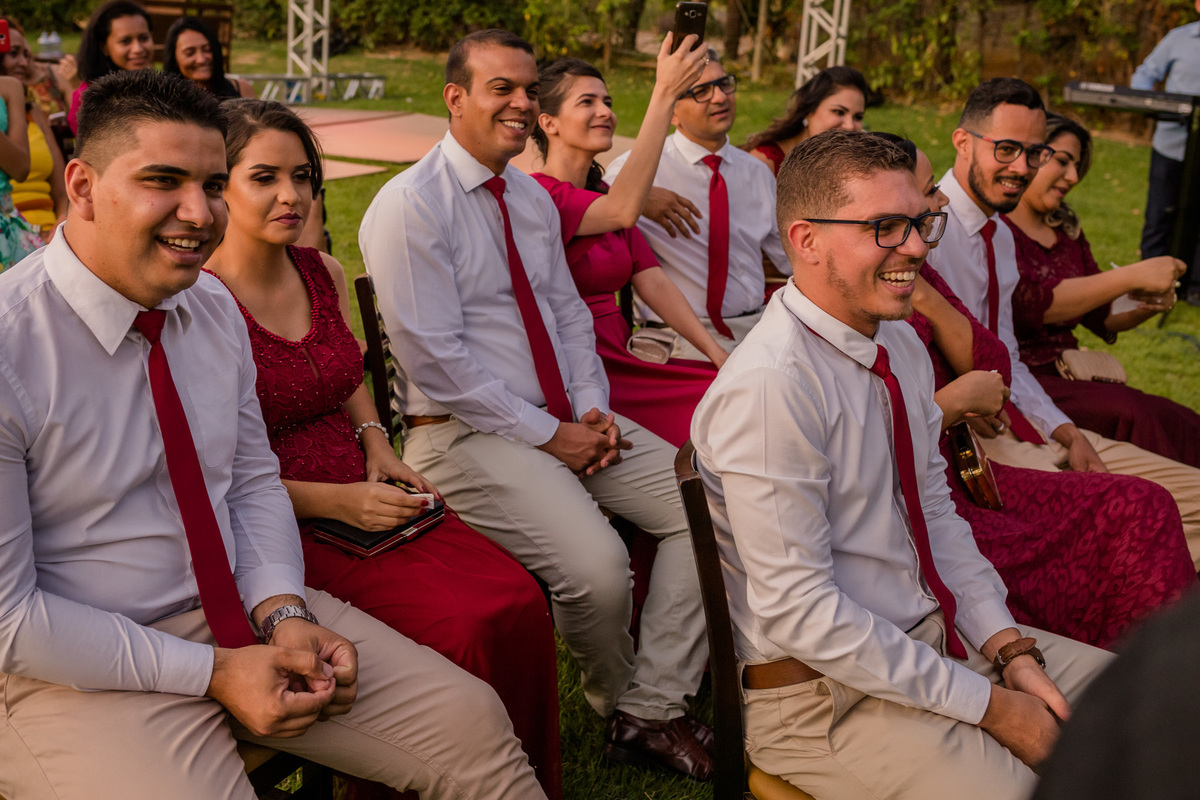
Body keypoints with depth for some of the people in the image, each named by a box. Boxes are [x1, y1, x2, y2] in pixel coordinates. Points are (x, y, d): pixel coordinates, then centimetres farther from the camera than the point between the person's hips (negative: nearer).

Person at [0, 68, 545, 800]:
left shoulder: (215, 307, 2)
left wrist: (284, 614, -7)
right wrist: (214, 674, -18)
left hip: (242, 610, 6)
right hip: (80, 668, -6)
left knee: (473, 724, -5)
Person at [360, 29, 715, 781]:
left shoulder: (534, 199, 14)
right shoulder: (409, 205, -11)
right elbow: (436, 359, -16)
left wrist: (591, 408, 0)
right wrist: (547, 435, -15)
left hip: (569, 418, 8)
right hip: (466, 431, -8)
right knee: (596, 564, -29)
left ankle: (654, 711, -2)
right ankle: (619, 703, 5)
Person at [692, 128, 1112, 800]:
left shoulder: (903, 344, 5)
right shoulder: (768, 388, -23)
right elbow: (800, 612, -23)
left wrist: (1007, 647, -2)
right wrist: (987, 704, -18)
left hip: (944, 635, 8)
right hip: (825, 692, -8)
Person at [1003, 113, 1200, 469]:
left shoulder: (1065, 231, 21)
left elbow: (1102, 317, 24)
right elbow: (1033, 302, -20)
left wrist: (1147, 306, 2)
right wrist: (1132, 277, -19)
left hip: (1066, 374, 8)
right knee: (1130, 413, -31)